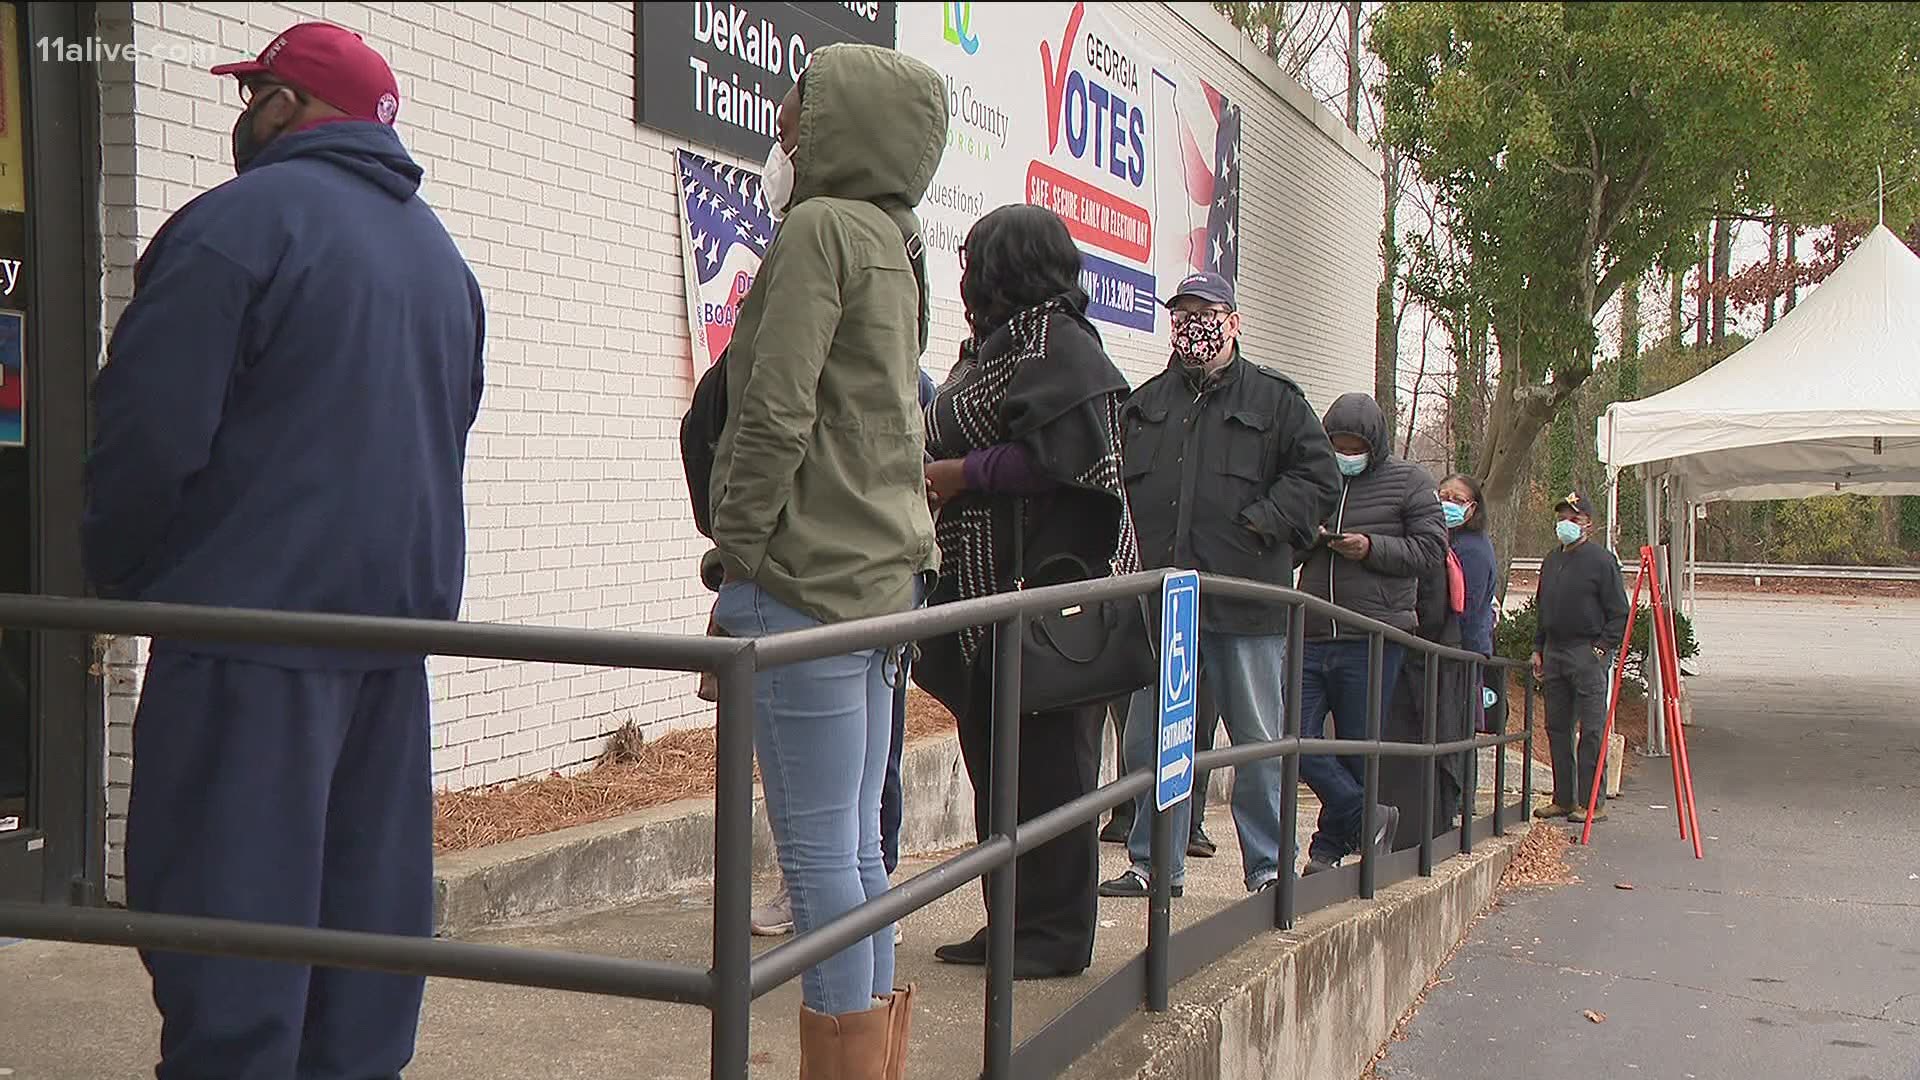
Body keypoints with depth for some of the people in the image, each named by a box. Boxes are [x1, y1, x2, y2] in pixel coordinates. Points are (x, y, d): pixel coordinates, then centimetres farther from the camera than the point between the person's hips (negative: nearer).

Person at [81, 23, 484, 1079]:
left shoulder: (239, 221, -11)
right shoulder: (440, 254, 15)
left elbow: (148, 431, -14)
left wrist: (116, 567, 2)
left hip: (257, 616, -8)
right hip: (399, 615, 8)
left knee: (227, 907, -3)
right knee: (369, 897, 13)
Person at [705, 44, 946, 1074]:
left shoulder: (820, 227, -9)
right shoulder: (890, 245, 18)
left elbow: (775, 418, -16)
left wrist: (736, 563, -9)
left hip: (811, 577, -9)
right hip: (884, 573, 9)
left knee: (819, 858, -5)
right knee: (857, 851, 12)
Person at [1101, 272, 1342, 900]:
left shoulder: (1275, 400, 5)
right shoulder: (1145, 405, 15)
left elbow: (1319, 477, 0)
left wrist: (1262, 522, -12)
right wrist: (1133, 549, 3)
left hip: (1245, 605, -3)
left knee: (1259, 742, 3)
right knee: (1148, 741, 6)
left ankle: (1268, 866, 13)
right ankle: (1153, 863, 17)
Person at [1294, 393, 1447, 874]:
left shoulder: (1409, 480, 5)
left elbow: (1431, 549, -1)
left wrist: (1372, 549, -14)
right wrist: (1304, 540, -4)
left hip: (1372, 640, -3)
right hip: (1311, 637, 3)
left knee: (1356, 751, 3)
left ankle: (1330, 845, 17)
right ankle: (1369, 818, 7)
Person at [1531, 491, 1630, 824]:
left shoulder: (1601, 560, -6)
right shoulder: (1551, 561, 16)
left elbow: (1619, 614, -7)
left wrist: (1601, 648, -14)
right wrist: (1538, 649, 16)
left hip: (1588, 654, -8)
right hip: (1554, 652, 8)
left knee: (1591, 730, -5)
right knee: (1557, 728, 9)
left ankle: (1592, 802, -2)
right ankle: (1563, 799, 16)